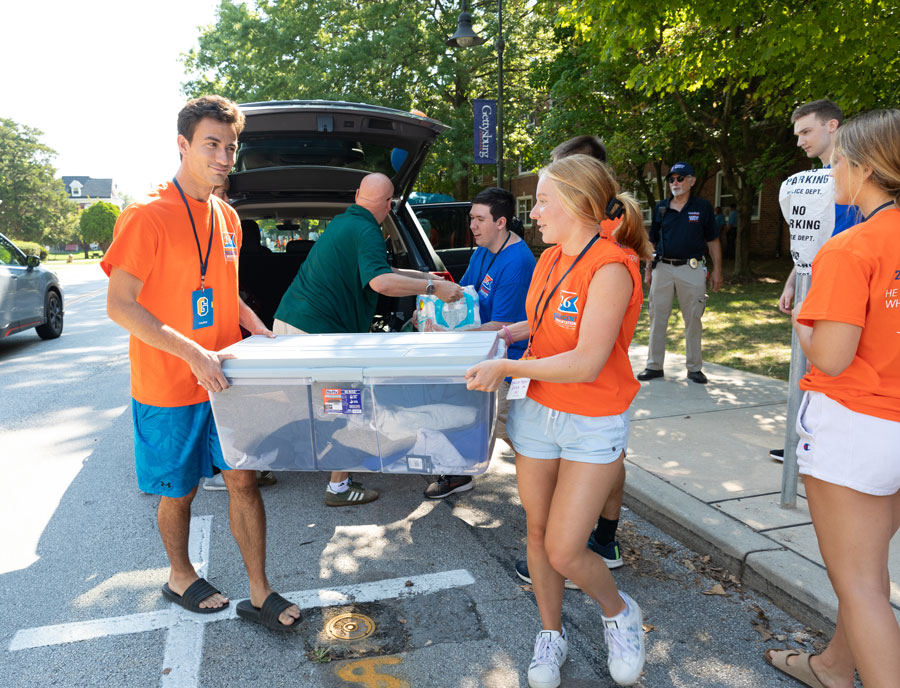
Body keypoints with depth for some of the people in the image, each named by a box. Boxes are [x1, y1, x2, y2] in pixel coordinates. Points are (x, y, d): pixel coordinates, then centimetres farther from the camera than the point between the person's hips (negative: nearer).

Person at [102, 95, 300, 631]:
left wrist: (262, 333, 3)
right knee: (179, 491, 13)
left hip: (225, 379, 6)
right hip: (169, 387, -5)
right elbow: (119, 305, -19)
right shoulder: (147, 216, -15)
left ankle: (259, 593, 21)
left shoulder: (227, 218, 6)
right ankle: (180, 577, 39)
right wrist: (195, 353, -26)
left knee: (243, 479, 8)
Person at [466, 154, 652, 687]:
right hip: (536, 410, 7)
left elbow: (586, 363, -26)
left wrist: (506, 368, -21)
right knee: (537, 531, 14)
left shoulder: (610, 268, -20)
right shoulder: (550, 259, 5)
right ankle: (551, 633, 37)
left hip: (594, 424, -6)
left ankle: (619, 612, 29)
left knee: (563, 550, -4)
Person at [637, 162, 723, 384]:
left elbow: (713, 241, 6)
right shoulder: (661, 208, 9)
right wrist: (648, 270, 9)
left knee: (693, 319, 4)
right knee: (657, 317, 4)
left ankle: (694, 368, 15)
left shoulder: (702, 207, 4)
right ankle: (654, 366, 13)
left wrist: (717, 270, 1)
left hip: (692, 269, -2)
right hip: (663, 268, 2)